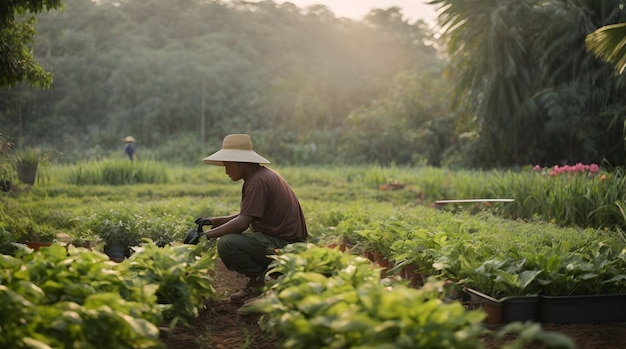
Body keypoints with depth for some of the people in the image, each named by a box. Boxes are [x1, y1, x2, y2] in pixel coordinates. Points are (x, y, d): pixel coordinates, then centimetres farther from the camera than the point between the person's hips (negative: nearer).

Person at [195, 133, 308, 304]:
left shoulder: (258, 181, -18)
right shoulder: (263, 175, 13)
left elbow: (242, 223, -26)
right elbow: (246, 215, 17)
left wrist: (206, 235, -23)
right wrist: (212, 221, 9)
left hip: (284, 245, -11)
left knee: (226, 244, -25)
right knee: (225, 234, 19)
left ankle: (261, 280, -5)